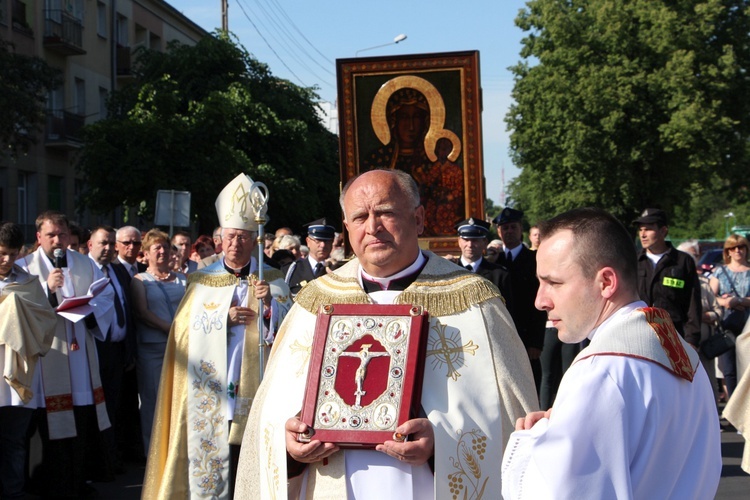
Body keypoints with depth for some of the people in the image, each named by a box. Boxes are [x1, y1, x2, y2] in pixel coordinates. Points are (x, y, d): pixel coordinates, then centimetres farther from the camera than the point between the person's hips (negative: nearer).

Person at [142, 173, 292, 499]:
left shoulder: (272, 281, 6)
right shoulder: (201, 281, 11)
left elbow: (285, 331, -6)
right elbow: (185, 327, 1)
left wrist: (269, 304, -25)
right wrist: (226, 317, -10)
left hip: (253, 393, -1)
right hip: (209, 393, 1)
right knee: (209, 459, 1)